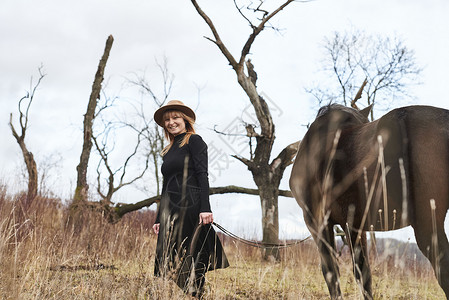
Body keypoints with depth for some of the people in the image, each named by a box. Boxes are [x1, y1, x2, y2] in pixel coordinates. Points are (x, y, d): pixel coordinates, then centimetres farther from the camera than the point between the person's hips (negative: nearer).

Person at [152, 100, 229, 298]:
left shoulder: (194, 141, 1)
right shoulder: (169, 150, 21)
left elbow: (202, 176, -9)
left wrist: (205, 208, -19)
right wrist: (159, 219, 17)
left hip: (190, 208, -7)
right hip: (171, 211, 7)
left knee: (189, 263, -8)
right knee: (168, 264, 1)